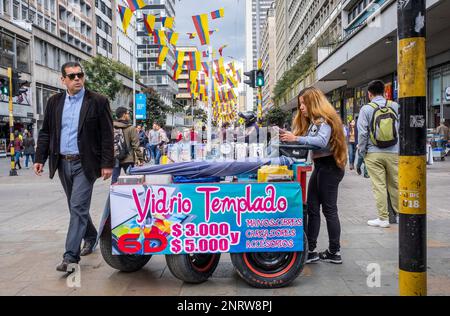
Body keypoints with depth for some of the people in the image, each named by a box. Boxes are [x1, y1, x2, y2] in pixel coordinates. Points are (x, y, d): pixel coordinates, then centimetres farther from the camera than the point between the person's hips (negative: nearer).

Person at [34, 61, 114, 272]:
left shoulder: (97, 102, -6)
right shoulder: (54, 102, 8)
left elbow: (107, 135, -7)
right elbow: (45, 133, 11)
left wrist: (107, 163, -11)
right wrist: (40, 158, 4)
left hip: (85, 163, -5)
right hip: (62, 163, 5)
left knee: (78, 208, -9)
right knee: (77, 207, 17)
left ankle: (71, 256, -6)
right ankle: (91, 237, 38)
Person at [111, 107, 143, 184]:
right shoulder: (130, 128, -9)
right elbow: (136, 145, -11)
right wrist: (140, 159, -5)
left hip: (114, 159, 3)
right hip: (127, 159, -3)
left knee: (114, 181, 8)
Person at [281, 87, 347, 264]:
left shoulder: (324, 119, -12)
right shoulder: (313, 121, 16)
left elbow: (322, 141, -28)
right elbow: (309, 142, 8)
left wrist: (297, 138, -30)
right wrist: (289, 136, -7)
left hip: (329, 167, -10)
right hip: (320, 166, 10)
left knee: (329, 209, -2)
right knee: (312, 208, 8)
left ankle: (334, 252, 10)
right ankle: (310, 250, 13)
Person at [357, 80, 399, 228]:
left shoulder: (366, 109, -4)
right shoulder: (395, 106, 3)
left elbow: (362, 133, -6)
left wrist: (362, 151, 4)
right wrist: (400, 148, 14)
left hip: (374, 154, -3)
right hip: (393, 153, 3)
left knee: (379, 186, 2)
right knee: (395, 184, 14)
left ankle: (383, 218, 7)